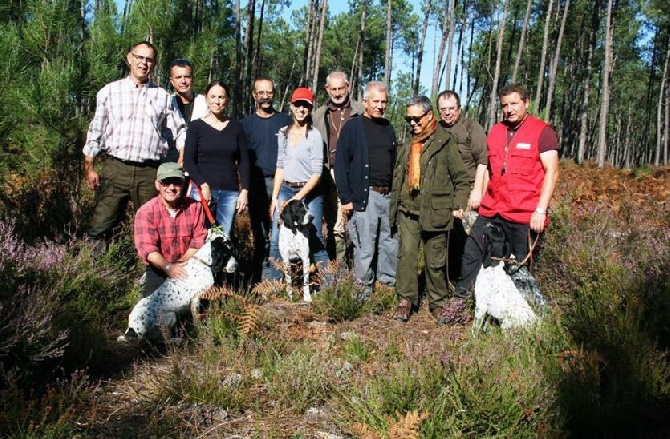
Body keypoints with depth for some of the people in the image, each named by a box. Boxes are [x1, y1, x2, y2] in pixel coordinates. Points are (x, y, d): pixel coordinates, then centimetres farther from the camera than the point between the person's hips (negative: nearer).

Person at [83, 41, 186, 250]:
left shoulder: (163, 97, 11)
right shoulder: (110, 91, 9)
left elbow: (180, 131, 13)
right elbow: (96, 131, 10)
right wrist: (89, 168, 5)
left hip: (149, 172, 1)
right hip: (115, 168, -1)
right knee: (100, 226, -5)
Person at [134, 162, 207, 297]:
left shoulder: (194, 207, -1)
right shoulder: (146, 211, -9)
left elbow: (199, 239, -5)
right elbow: (146, 247, -21)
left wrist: (182, 262, -21)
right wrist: (167, 266, -38)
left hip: (188, 266, 2)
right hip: (159, 267, -1)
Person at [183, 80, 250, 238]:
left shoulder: (236, 126, 10)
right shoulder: (196, 126, 4)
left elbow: (243, 161, 10)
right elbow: (188, 161, 0)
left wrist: (244, 191, 1)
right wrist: (203, 185, -12)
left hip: (230, 192, 2)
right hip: (202, 191, -2)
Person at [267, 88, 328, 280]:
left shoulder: (314, 136, -8)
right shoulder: (284, 133, 9)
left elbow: (316, 174, -11)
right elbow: (280, 167, 13)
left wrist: (298, 197, -16)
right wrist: (274, 197, 7)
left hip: (309, 192, -5)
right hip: (285, 190, 5)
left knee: (315, 242, -3)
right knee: (276, 241, 1)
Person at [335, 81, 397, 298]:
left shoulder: (388, 128, 16)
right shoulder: (353, 127, -2)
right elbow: (341, 164, -5)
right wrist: (345, 198, -10)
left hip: (388, 196, 6)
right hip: (364, 196, -5)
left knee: (390, 245, 9)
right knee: (365, 248, -2)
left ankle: (390, 286, 21)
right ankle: (364, 290, 10)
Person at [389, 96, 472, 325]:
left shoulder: (445, 142, -4)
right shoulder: (407, 144, 14)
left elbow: (461, 178, -2)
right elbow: (397, 177, 20)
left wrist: (458, 205, -10)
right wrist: (394, 207, 19)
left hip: (434, 211, -4)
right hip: (408, 210, 4)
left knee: (435, 260, 4)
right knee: (406, 253, -3)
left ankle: (438, 302, 19)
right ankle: (406, 299, 8)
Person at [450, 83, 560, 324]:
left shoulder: (542, 132, -5)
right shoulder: (495, 131, 13)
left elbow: (552, 172, -9)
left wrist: (541, 209, -16)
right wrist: (478, 195, 14)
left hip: (524, 215, -5)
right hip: (491, 211, 6)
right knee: (471, 254, 4)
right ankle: (459, 306, 13)